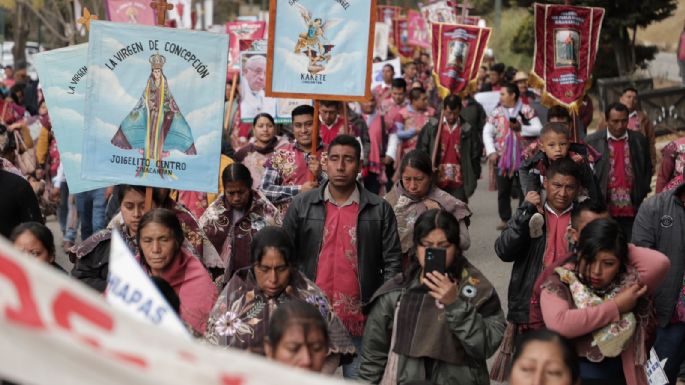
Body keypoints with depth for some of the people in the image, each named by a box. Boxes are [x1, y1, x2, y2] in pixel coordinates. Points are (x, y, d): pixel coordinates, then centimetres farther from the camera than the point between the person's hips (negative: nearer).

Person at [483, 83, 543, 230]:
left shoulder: (526, 110, -1)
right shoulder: (497, 112, 6)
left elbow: (538, 129, -6)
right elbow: (487, 132, 5)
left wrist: (521, 128, -18)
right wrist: (491, 152, -6)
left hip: (522, 157, -3)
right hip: (502, 157, 3)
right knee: (503, 190, 8)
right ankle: (504, 219, 19)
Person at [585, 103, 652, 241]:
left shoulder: (639, 140, 8)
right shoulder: (592, 141, 0)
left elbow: (648, 168, 17)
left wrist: (643, 192, 7)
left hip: (632, 209, 2)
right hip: (604, 209, -2)